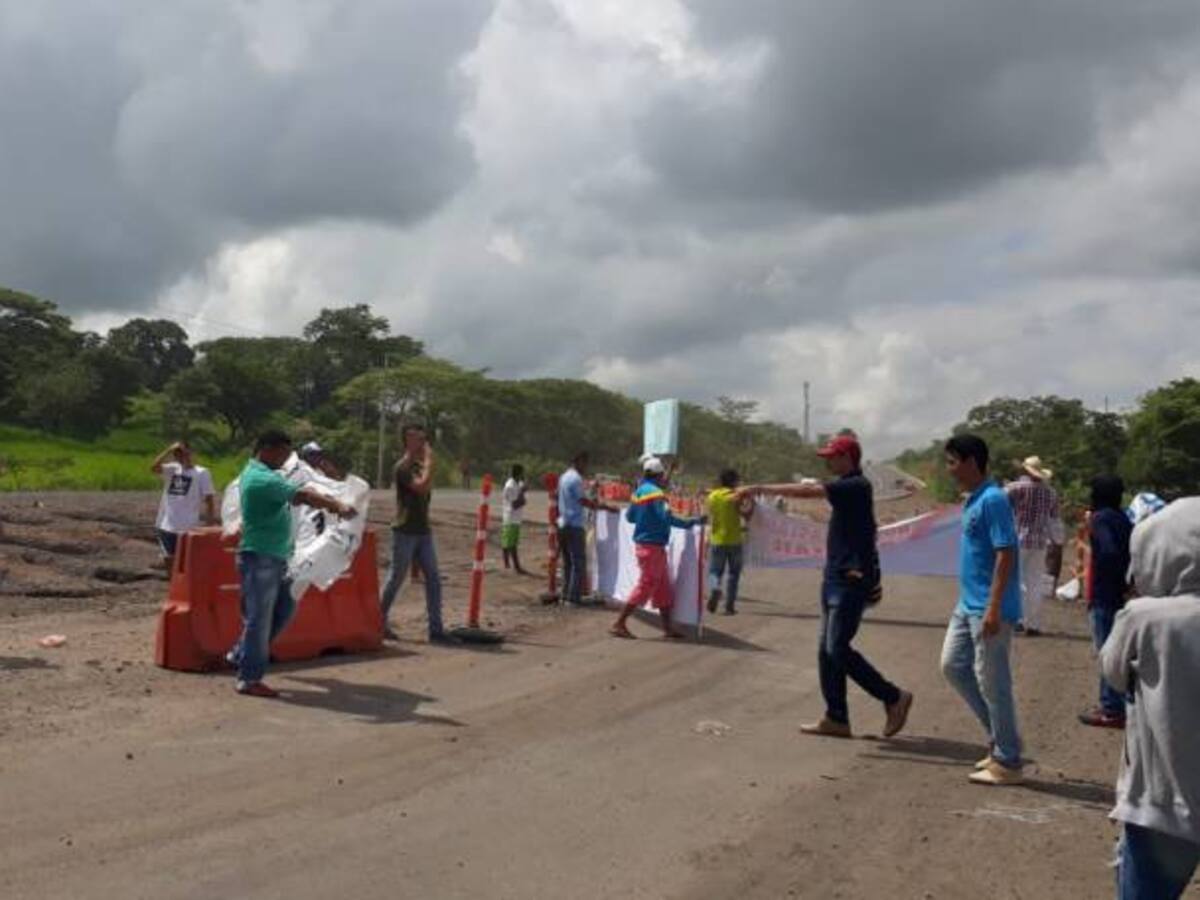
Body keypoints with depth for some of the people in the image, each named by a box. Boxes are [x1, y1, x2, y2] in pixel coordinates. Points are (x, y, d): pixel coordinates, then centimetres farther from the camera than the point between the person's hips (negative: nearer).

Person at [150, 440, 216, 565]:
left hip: (187, 528, -5)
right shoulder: (172, 469, 10)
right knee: (169, 559, 13)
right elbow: (153, 467, -7)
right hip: (166, 526, 5)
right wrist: (169, 450, -9)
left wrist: (210, 522, -8)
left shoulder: (201, 473, -3)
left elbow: (209, 498, -4)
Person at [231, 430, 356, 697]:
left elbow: (294, 496, 17)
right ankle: (249, 680, 5)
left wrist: (327, 503, 3)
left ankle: (241, 654, 26)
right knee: (259, 617, -3)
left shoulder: (255, 473, 16)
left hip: (272, 557, 11)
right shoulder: (263, 479, -18)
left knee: (285, 608, 16)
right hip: (260, 557, -11)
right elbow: (301, 495, -27)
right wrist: (337, 505, -32)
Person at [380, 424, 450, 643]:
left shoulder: (420, 466, 15)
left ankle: (436, 630, 0)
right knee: (396, 579, 1)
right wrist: (429, 461, -19)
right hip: (405, 532, -8)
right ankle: (380, 623, 17)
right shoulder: (402, 467, -12)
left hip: (423, 532, 8)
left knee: (433, 579, 0)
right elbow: (422, 486, -27)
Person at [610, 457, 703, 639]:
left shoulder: (639, 491, 12)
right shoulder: (655, 493, -16)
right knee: (646, 586, -5)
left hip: (643, 543, 10)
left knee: (663, 586, 13)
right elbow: (667, 518, -23)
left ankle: (667, 628, 17)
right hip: (652, 546, -10)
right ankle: (619, 624, -3)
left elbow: (629, 516, 17)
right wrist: (692, 522, -17)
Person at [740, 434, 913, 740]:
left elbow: (807, 491, -21)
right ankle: (836, 718, 12)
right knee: (827, 650, 8)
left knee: (838, 649, -10)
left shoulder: (856, 486, -14)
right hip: (836, 577, 10)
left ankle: (894, 698, 3)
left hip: (851, 580, -10)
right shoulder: (846, 486, 17)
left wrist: (761, 489, -19)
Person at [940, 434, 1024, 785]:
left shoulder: (993, 500, -17)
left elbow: (1006, 554, -21)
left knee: (992, 681, -2)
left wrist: (993, 608, -24)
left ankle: (1008, 763, 9)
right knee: (952, 665, 14)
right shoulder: (972, 500, 13)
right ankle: (999, 737, 23)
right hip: (968, 605, 10)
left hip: (987, 609, -10)